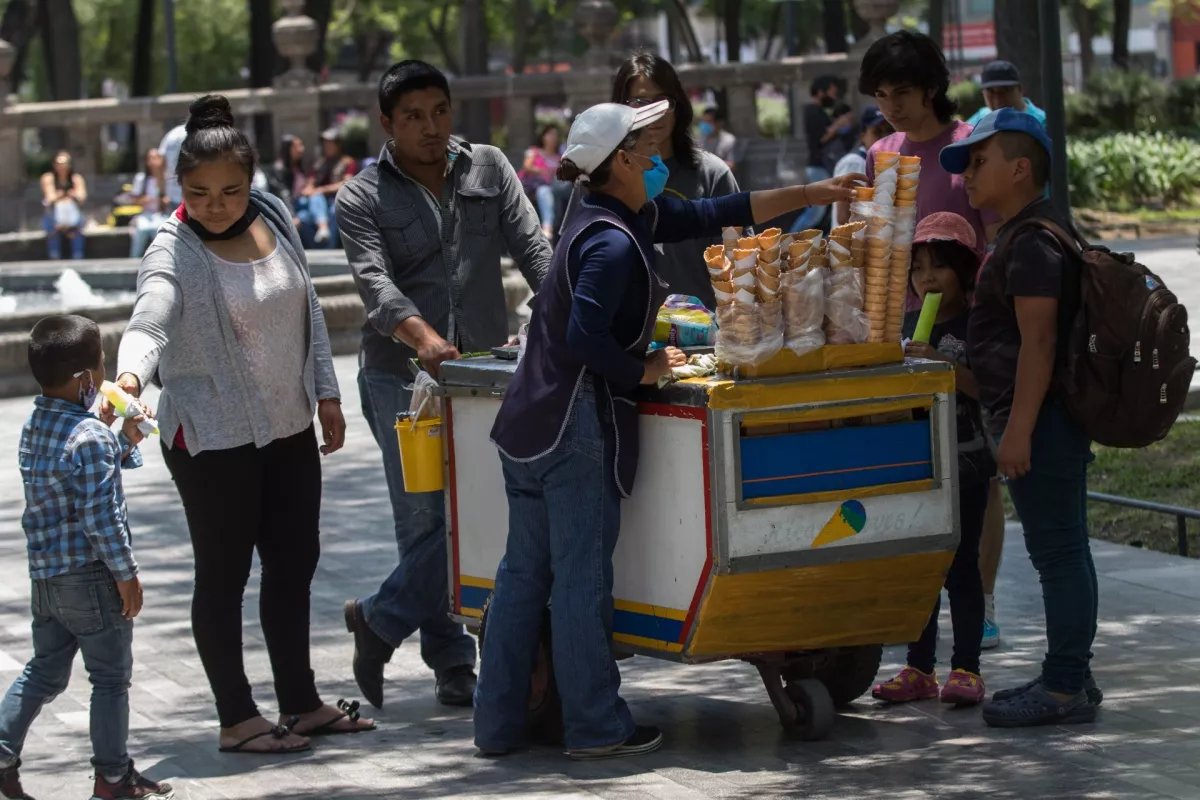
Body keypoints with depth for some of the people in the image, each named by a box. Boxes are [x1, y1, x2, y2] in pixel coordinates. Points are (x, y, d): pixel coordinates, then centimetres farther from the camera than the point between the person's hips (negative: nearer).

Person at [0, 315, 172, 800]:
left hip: (44, 574, 8)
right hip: (90, 577, -8)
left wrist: (125, 440, 12)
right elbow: (101, 516, -21)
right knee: (111, 678, 5)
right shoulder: (91, 438, -20)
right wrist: (126, 573, -15)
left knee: (44, 672, 18)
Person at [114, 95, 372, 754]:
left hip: (288, 426, 7)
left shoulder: (273, 217, 1)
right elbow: (148, 325, -33)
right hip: (212, 438, -7)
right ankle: (237, 720, 8)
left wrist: (325, 392, 12)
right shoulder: (173, 254, -17)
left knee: (294, 563, 14)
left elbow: (307, 310, 11)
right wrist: (129, 376, -54)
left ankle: (301, 703, 26)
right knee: (223, 575, 1)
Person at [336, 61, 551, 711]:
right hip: (402, 379, -3)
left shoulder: (488, 169, 11)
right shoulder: (362, 199, 1)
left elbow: (531, 248, 2)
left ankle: (380, 621, 14)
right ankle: (452, 668, 6)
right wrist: (421, 336, -34)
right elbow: (375, 281, -14)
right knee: (426, 521, -6)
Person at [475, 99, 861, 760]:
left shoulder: (629, 218, 14)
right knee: (581, 577, -3)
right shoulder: (613, 242, -17)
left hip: (530, 422, 10)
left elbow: (717, 214, 20)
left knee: (523, 571, 10)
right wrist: (644, 372, -11)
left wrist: (809, 194, 21)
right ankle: (595, 727, 4)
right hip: (577, 425, -10)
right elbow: (585, 337, -26)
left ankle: (497, 723, 14)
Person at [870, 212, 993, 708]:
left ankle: (966, 667, 4)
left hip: (965, 463, -6)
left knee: (960, 565, -2)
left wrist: (944, 366, -27)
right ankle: (919, 668, 15)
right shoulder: (907, 325, 11)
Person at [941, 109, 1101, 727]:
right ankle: (1069, 677, 20)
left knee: (1058, 550, -8)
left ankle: (1065, 688, -5)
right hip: (1052, 420, 11)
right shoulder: (1025, 237, 19)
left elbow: (1038, 340, -22)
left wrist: (1018, 429, -24)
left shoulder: (1032, 242, -15)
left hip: (1041, 420, -11)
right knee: (1061, 551, 14)